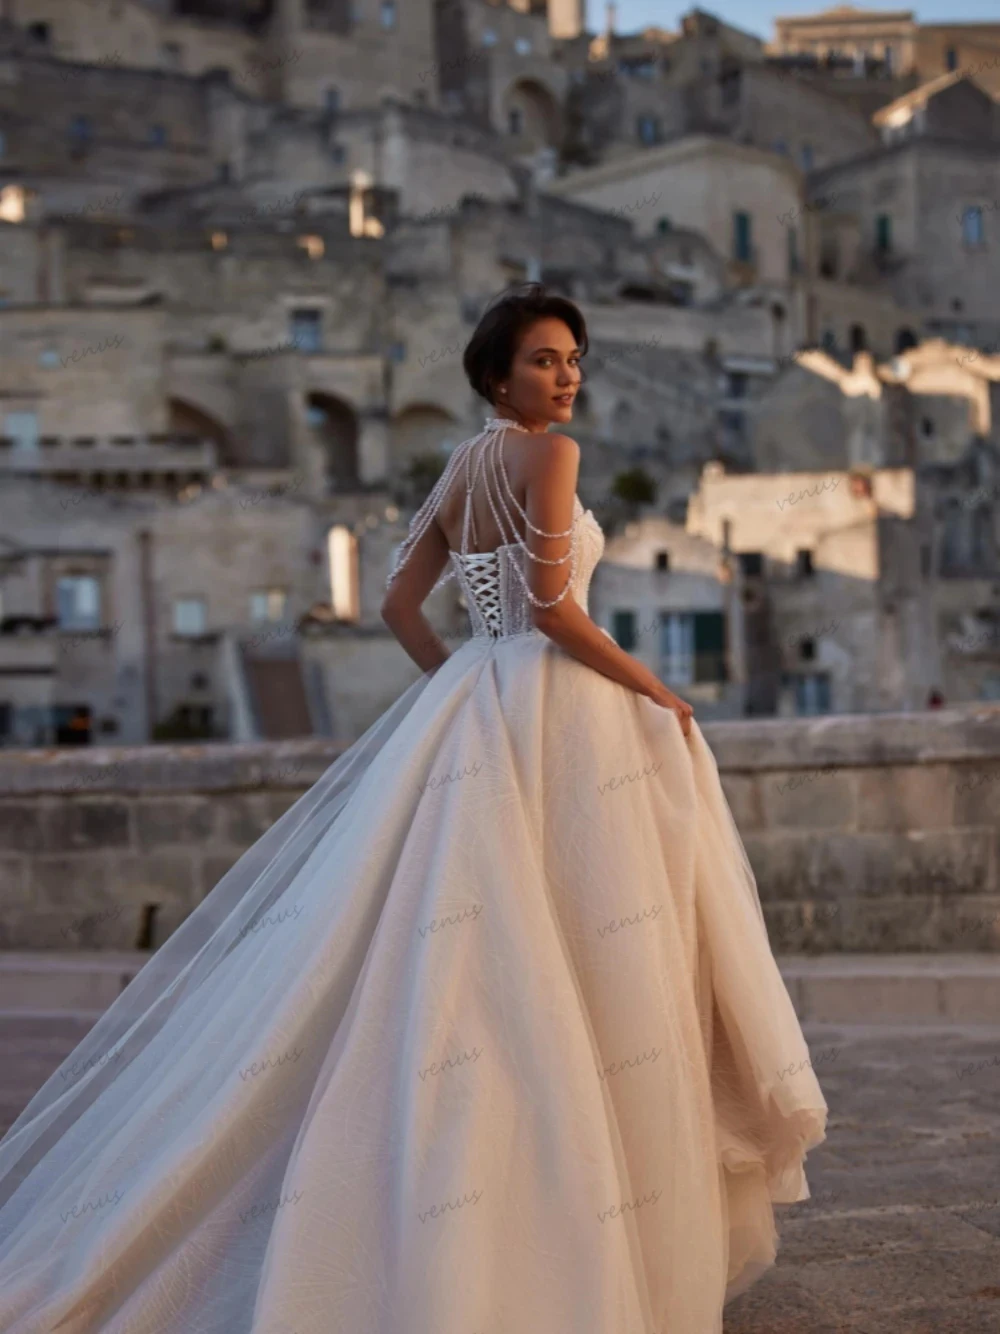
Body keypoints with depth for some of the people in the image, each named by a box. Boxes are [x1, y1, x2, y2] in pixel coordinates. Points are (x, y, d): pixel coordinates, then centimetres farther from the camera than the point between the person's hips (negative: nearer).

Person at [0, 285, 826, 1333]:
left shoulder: (461, 469, 16)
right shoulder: (549, 453, -8)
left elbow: (399, 604, 17)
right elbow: (551, 606, -17)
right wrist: (657, 693, -7)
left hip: (473, 711, 8)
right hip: (556, 709, -8)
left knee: (470, 975, 8)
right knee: (570, 972, -5)